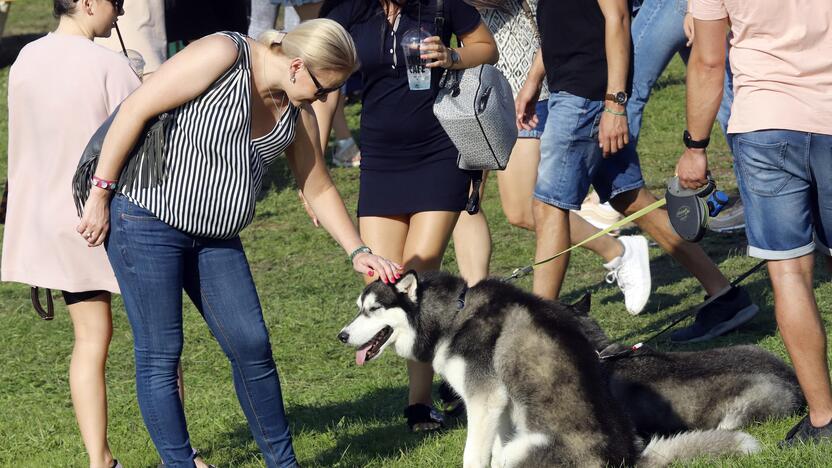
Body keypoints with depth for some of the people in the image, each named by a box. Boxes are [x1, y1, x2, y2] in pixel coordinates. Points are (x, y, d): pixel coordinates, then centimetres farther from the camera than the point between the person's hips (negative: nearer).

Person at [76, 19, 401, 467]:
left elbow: (318, 189, 16)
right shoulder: (221, 56, -20)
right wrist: (100, 193, -17)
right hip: (146, 221, -7)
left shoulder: (297, 111, 3)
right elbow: (135, 109, -19)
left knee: (252, 345, 4)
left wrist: (358, 252, 9)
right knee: (160, 354, -4)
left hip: (215, 237, 7)